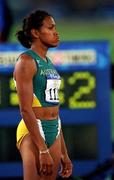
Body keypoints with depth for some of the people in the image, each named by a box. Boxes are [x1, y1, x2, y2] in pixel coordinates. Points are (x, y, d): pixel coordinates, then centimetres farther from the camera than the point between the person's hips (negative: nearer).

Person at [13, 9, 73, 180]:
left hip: (54, 132, 8)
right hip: (33, 132, -8)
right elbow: (26, 110, -16)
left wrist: (64, 154, 18)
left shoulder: (48, 63, 17)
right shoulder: (26, 61, -9)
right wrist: (43, 150, -21)